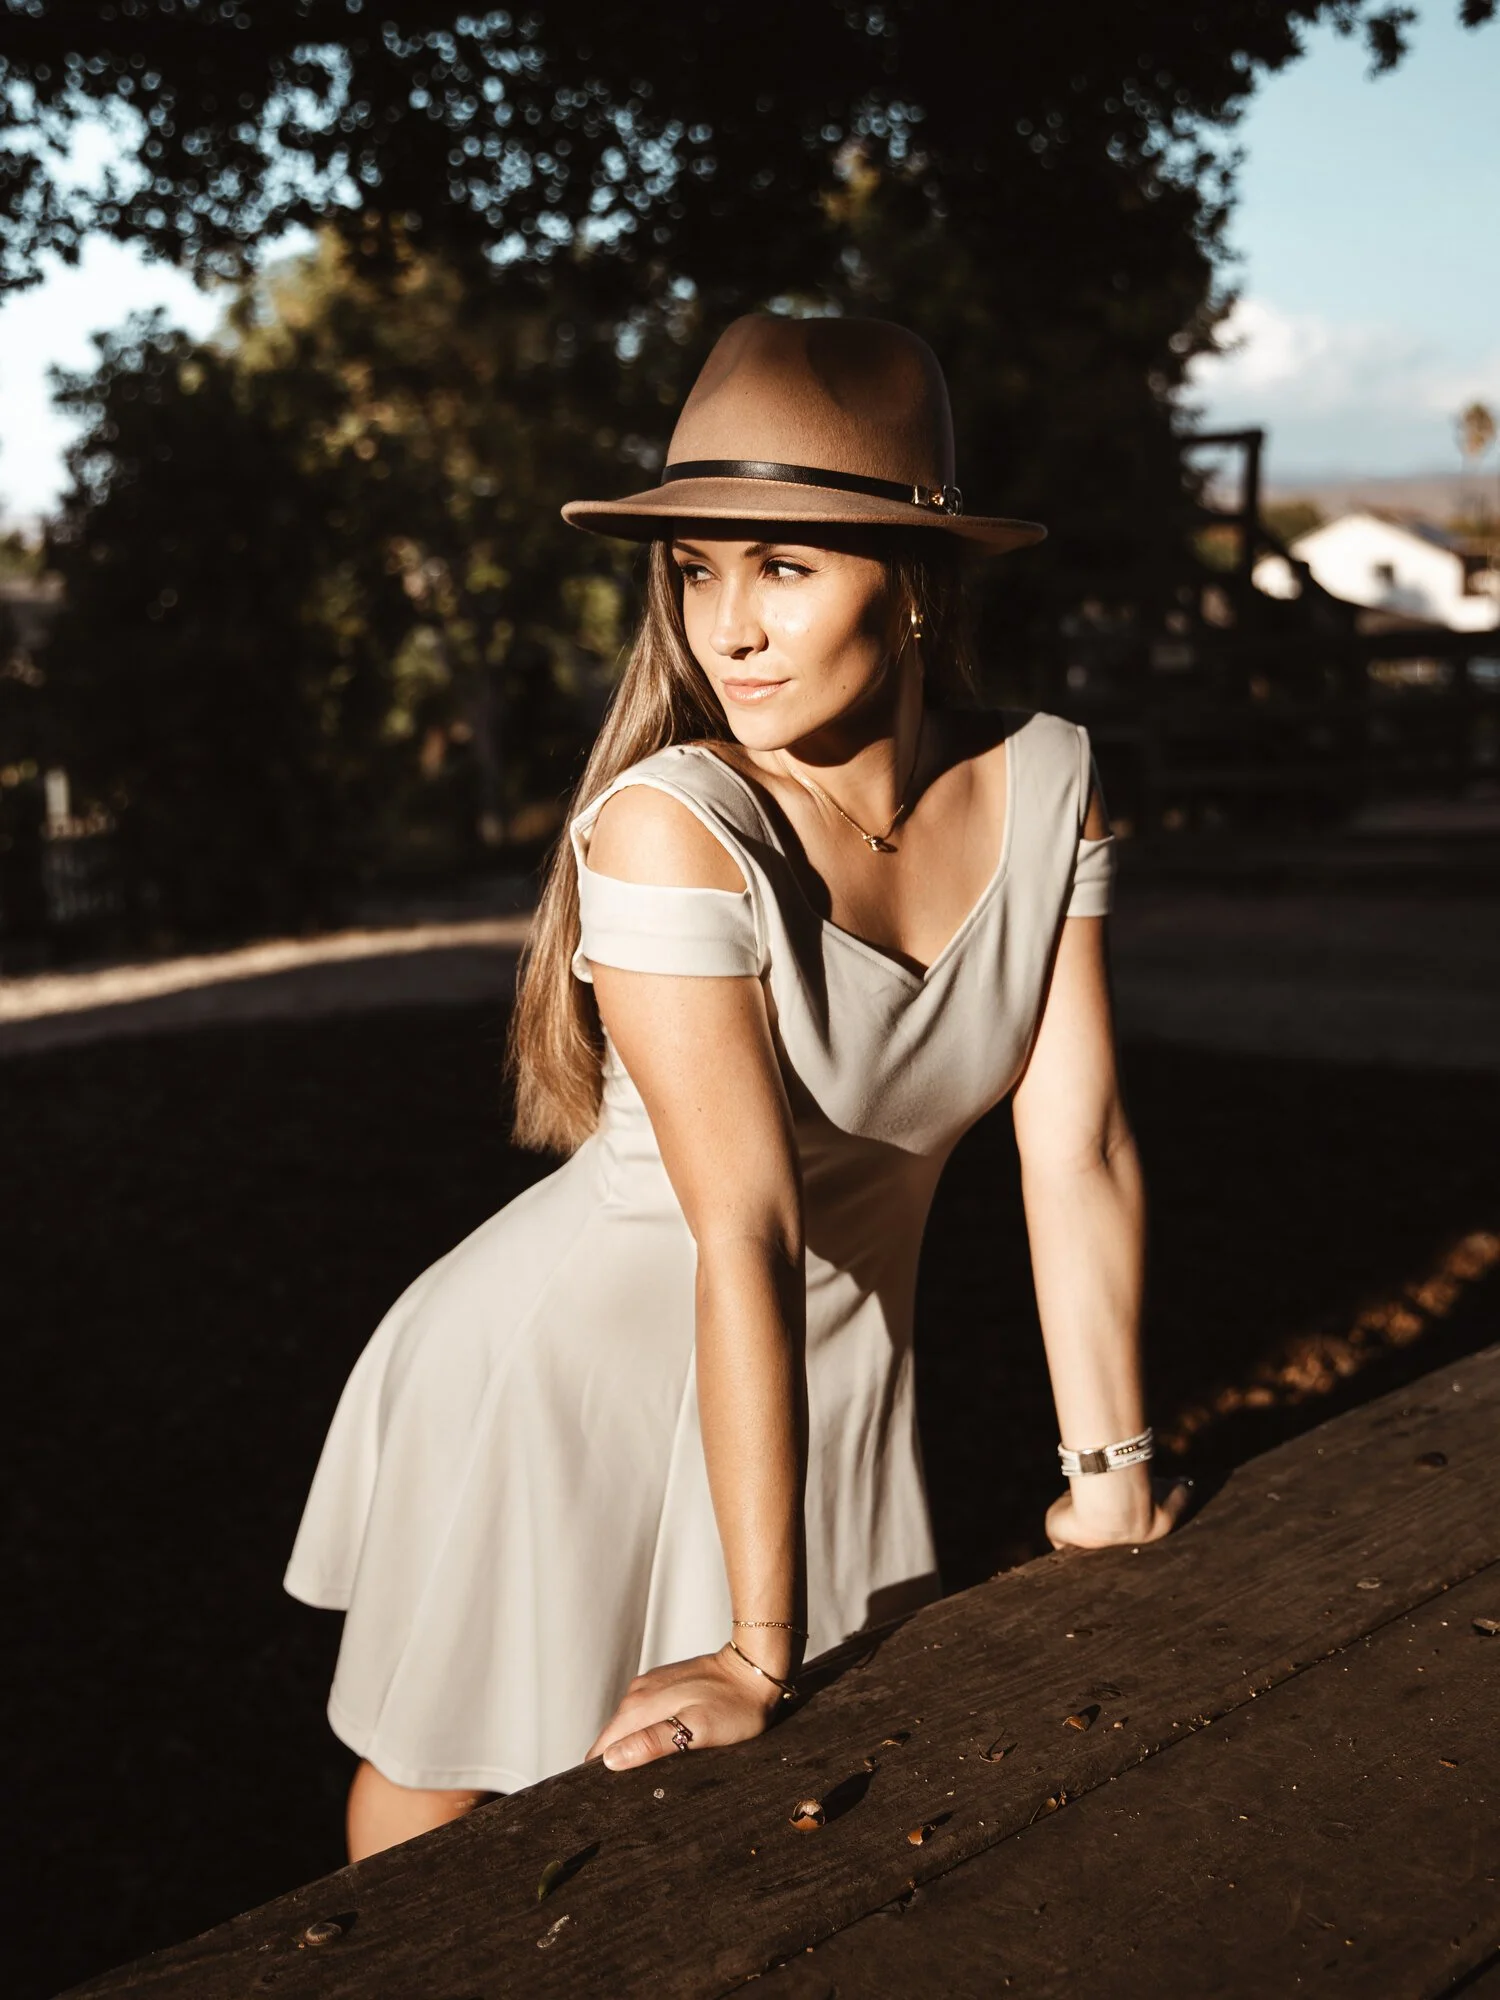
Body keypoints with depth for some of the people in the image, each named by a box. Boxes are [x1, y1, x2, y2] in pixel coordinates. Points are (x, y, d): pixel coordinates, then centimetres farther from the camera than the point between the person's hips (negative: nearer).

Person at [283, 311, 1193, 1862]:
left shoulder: (1046, 785, -12)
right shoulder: (671, 827, -27)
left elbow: (1078, 1148, -10)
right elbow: (746, 1233, -31)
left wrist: (1108, 1482, -6)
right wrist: (757, 1650, -27)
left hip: (831, 1377, 4)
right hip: (569, 1376, -4)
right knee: (452, 1792, 13)